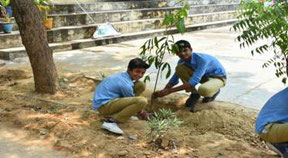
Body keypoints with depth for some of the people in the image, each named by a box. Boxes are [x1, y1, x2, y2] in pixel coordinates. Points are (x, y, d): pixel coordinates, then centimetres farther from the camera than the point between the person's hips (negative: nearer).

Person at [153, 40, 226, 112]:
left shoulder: (202, 59, -35)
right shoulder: (182, 61, -14)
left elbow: (193, 82, -41)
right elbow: (174, 79, -2)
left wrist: (169, 91, -42)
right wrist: (163, 91, -19)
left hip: (218, 77, -6)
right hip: (202, 76, 6)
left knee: (203, 90, -42)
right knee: (179, 68, -19)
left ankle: (214, 91, -2)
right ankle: (194, 93, -2)